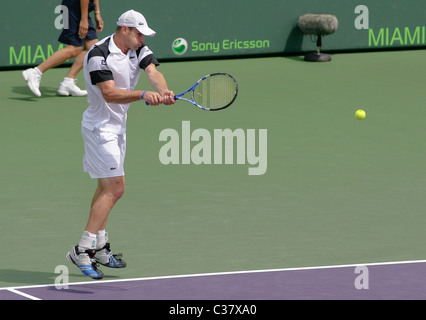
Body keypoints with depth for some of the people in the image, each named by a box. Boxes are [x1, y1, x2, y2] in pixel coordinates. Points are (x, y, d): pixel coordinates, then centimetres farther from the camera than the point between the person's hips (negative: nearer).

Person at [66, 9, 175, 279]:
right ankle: (82, 251, -16)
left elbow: (153, 71, -15)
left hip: (118, 126, 9)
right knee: (115, 188, -15)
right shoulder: (99, 55, -21)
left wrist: (163, 90, -37)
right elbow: (109, 94, -28)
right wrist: (144, 95, -39)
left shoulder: (139, 50, 2)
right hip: (100, 127, -9)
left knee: (107, 187, 16)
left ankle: (99, 247, 26)